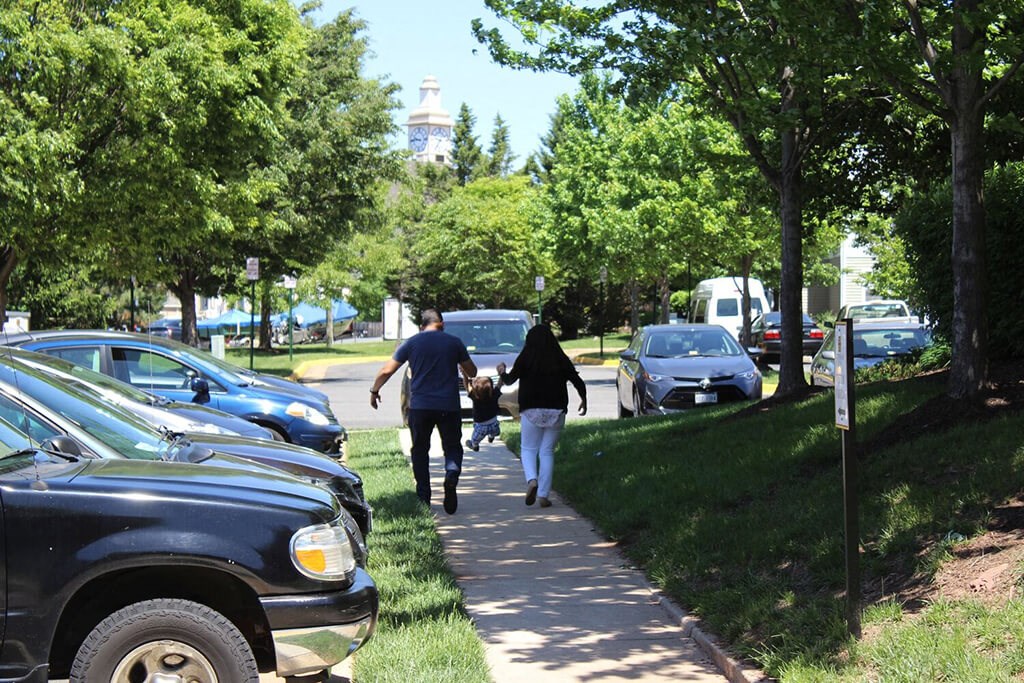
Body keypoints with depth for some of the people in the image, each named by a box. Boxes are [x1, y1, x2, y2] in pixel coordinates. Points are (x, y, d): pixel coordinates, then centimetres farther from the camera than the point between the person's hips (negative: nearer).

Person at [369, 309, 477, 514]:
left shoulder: (411, 343, 4)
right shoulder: (454, 342, 4)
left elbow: (387, 371, 6)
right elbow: (472, 372, 14)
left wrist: (374, 391, 21)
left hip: (419, 406, 0)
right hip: (449, 405, 0)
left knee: (420, 450, 13)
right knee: (452, 447, 11)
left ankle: (423, 497, 8)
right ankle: (451, 477, -19)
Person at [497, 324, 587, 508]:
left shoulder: (525, 360, -3)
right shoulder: (561, 360, 3)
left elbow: (509, 380, 0)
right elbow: (579, 383, 3)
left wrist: (502, 372, 22)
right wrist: (584, 401, 19)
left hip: (531, 411, -2)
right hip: (556, 410, 2)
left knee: (528, 449, 9)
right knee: (547, 452, 8)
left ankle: (532, 480, -18)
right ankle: (543, 494, 2)